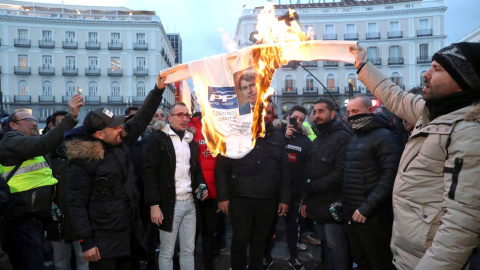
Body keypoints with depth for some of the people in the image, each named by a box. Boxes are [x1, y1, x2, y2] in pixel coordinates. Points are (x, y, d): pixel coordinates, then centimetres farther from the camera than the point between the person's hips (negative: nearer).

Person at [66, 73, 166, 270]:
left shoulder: (120, 144, 1)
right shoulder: (83, 160, -17)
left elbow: (141, 119, 6)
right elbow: (77, 204, -16)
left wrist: (158, 90, 0)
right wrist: (85, 242, -18)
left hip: (128, 233, 7)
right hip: (103, 240, -7)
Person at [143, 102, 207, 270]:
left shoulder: (192, 141, 14)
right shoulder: (158, 139, -6)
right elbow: (149, 172, -11)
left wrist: (201, 185, 0)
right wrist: (154, 205, -17)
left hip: (190, 203, 6)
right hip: (170, 204, -6)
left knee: (189, 250, 14)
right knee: (167, 252, 7)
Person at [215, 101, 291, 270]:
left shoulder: (278, 138, 8)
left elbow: (284, 171, 9)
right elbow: (221, 168, -4)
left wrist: (284, 199, 5)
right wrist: (223, 196, -7)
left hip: (268, 201, 3)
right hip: (240, 199, -2)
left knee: (260, 240, 14)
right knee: (240, 239, 3)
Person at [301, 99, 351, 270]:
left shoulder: (342, 137, -11)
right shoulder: (317, 140, 17)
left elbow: (340, 174, -21)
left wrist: (311, 188, -16)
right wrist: (306, 200, 11)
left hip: (332, 205, -7)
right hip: (318, 205, 8)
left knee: (336, 248, 4)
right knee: (326, 246, 17)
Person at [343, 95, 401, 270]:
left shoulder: (383, 137, -12)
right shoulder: (355, 137, 15)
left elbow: (390, 176, -22)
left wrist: (367, 207, -22)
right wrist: (344, 202, 10)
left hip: (372, 217, -8)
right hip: (352, 215, 8)